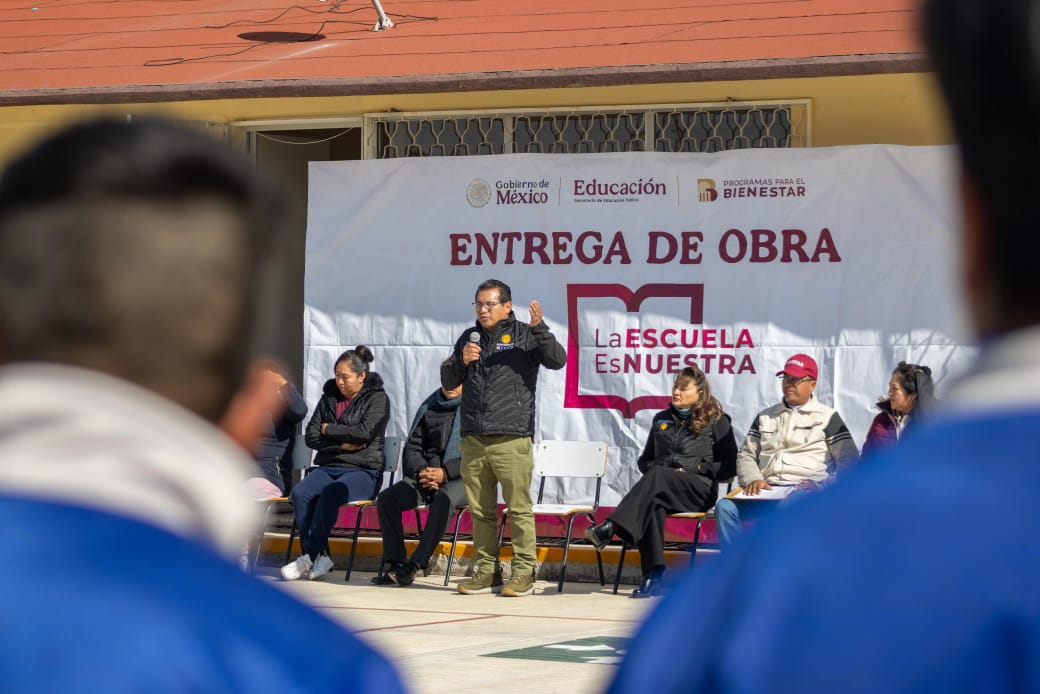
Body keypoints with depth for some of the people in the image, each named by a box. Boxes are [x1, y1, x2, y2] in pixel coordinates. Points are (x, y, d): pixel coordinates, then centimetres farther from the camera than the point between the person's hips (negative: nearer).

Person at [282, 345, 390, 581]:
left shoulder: (377, 399, 4)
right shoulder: (329, 397, 19)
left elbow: (364, 432, -13)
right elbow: (310, 436, 10)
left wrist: (328, 430, -2)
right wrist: (341, 444, -6)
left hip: (363, 470, -5)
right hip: (328, 466, 5)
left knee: (330, 493, -36)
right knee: (300, 493, -28)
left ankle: (310, 556, -28)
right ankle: (319, 557, -26)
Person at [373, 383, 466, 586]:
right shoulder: (429, 407, 15)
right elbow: (412, 447, 16)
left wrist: (445, 472, -18)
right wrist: (421, 471, -5)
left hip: (462, 479, -5)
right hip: (426, 475, 5)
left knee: (443, 500, -38)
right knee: (387, 497, -19)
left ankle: (415, 565, -35)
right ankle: (396, 562, -19)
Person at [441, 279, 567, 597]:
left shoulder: (523, 335, 4)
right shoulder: (469, 337, 18)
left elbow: (557, 360, -11)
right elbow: (448, 383, 18)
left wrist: (539, 328, -23)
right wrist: (461, 361, -1)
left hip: (511, 439, -5)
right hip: (473, 440, 5)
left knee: (519, 508, -6)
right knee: (480, 511, 6)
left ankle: (523, 573, -3)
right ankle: (487, 571, 13)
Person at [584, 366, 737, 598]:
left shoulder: (717, 421, 11)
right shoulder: (661, 419, 25)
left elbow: (730, 466, 6)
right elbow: (644, 460, 29)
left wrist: (697, 468, -7)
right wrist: (653, 469, 5)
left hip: (699, 489, -3)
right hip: (661, 488, 3)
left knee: (658, 476, -38)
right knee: (653, 503, -38)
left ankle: (610, 528, -54)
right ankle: (653, 574, -47)